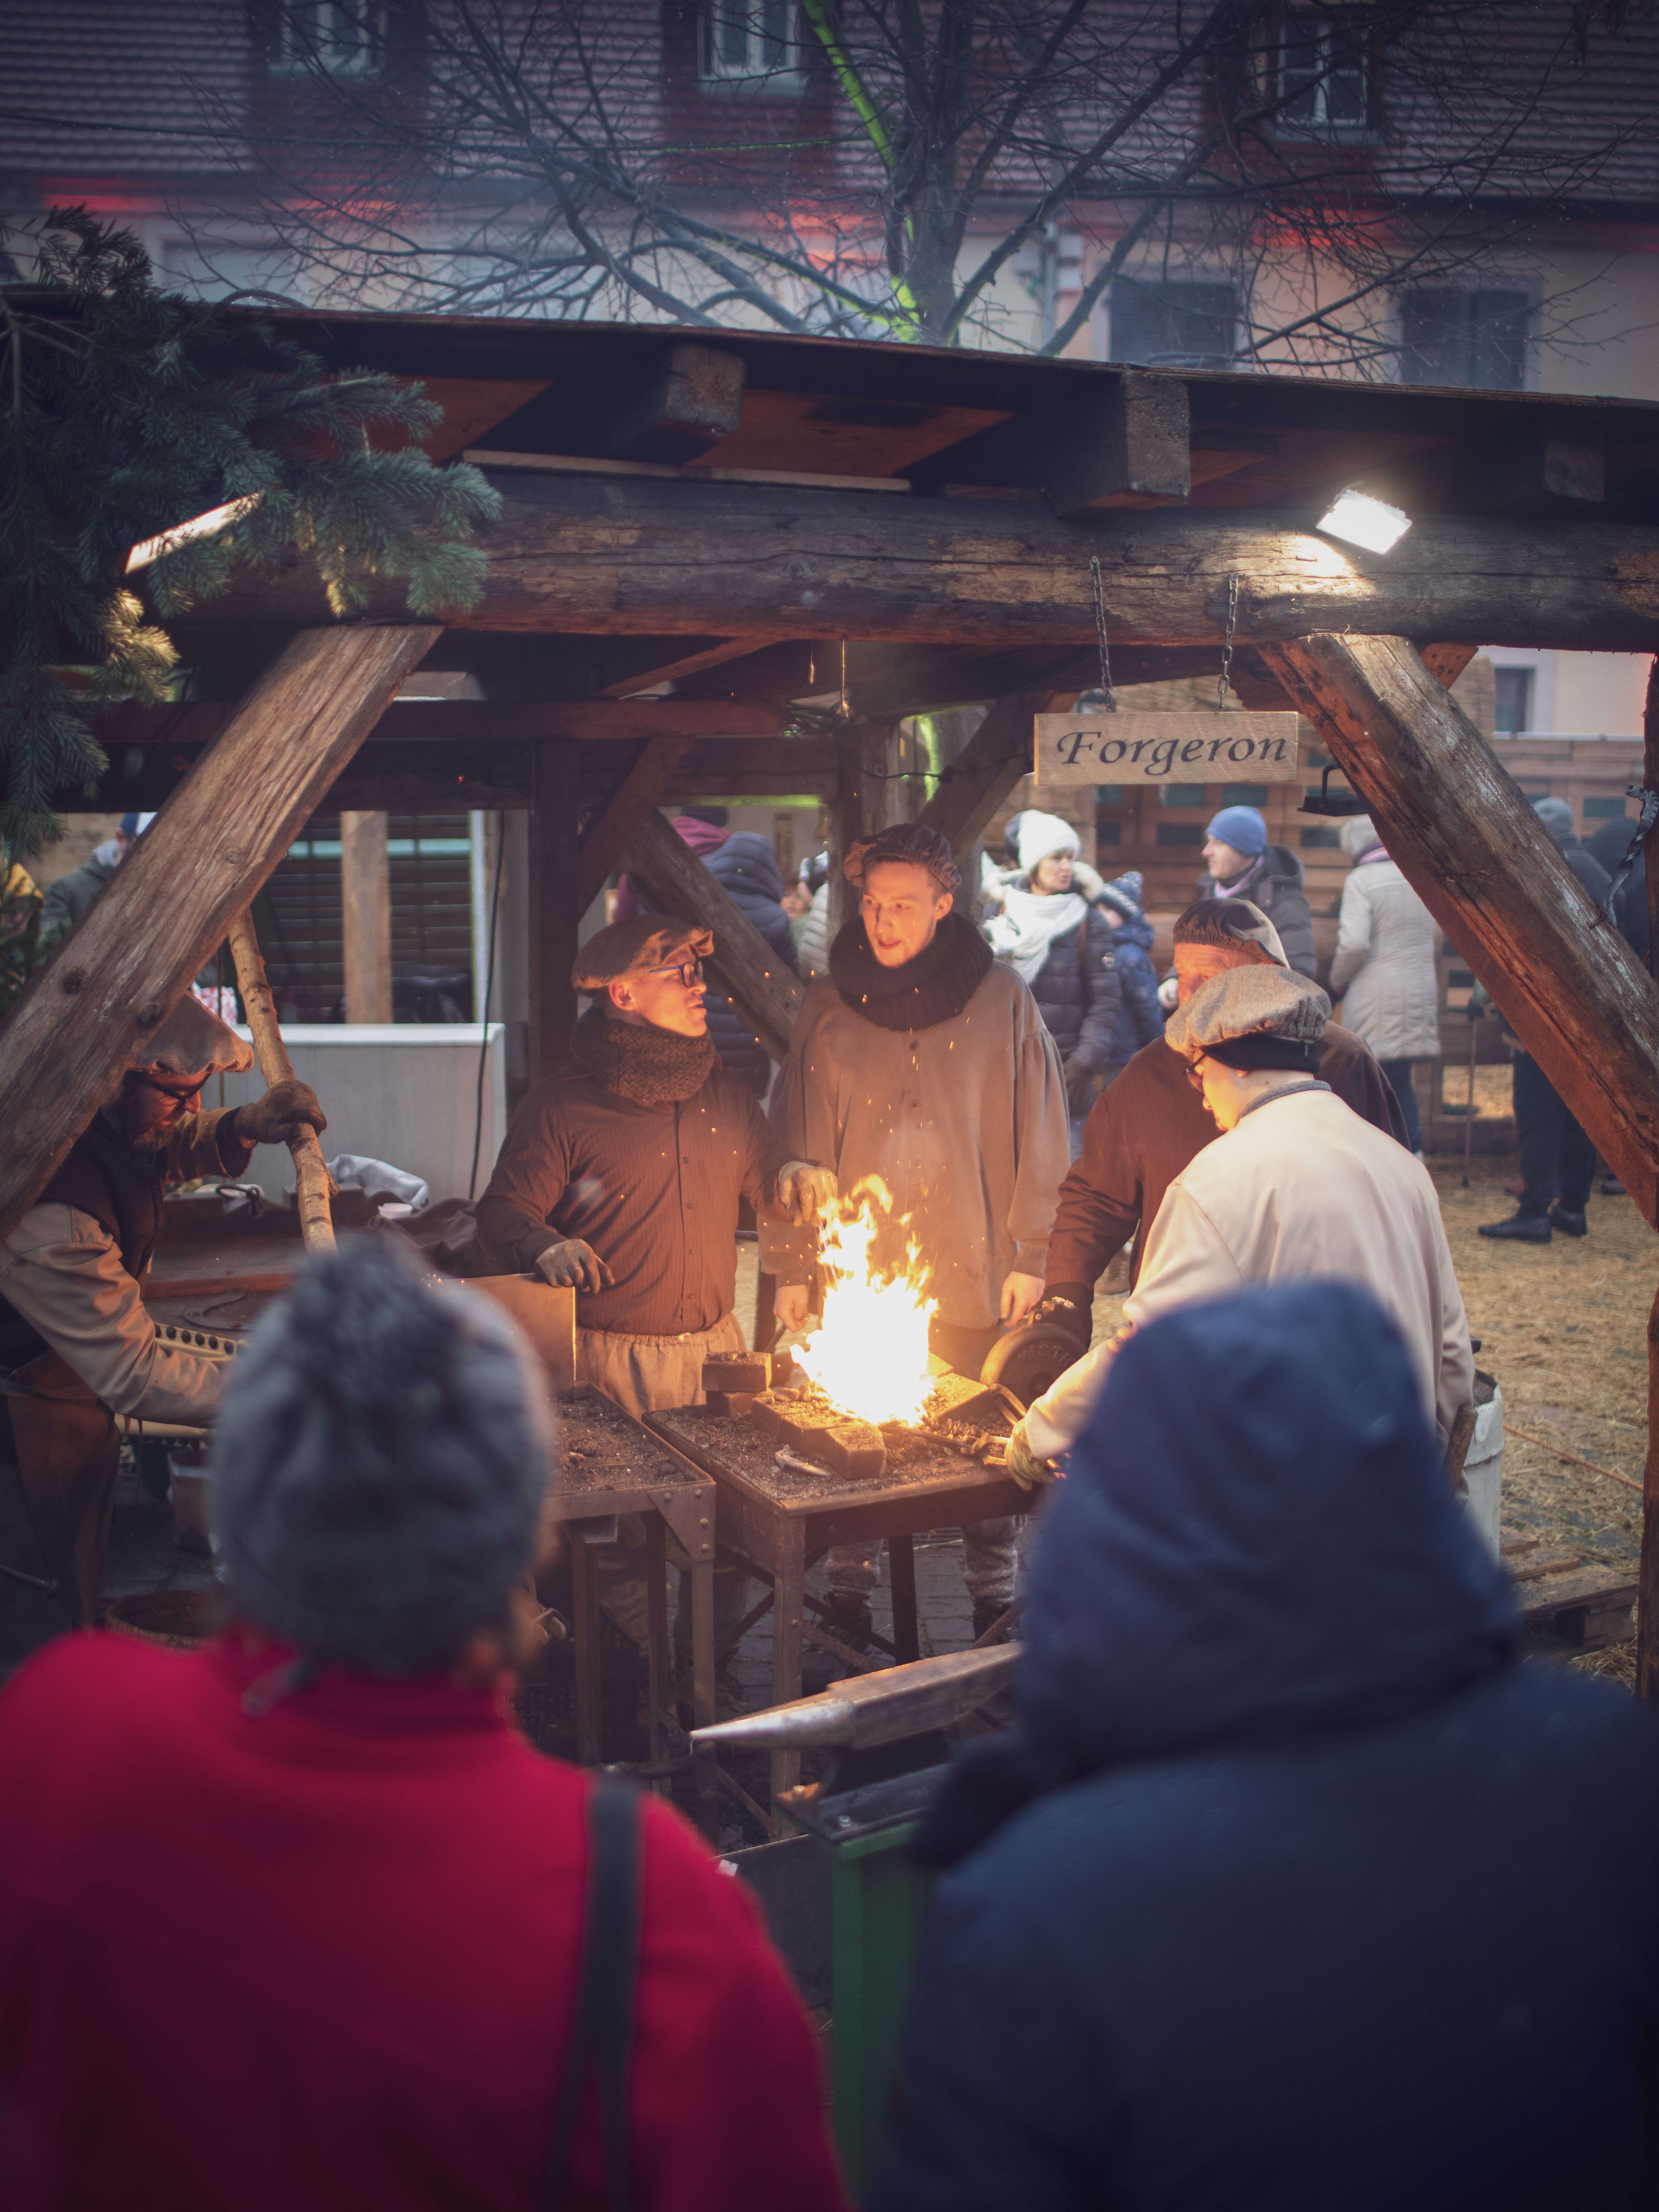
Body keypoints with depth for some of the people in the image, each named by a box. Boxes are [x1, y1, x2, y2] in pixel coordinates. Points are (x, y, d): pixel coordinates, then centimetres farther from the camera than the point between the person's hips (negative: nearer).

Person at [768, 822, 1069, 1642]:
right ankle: (848, 1599, 22)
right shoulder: (828, 1005, 4)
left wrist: (1031, 1258, -1)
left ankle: (994, 1600, 24)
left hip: (976, 1277, -1)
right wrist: (790, 1267, 3)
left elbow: (1040, 1137, 2)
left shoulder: (1001, 1001, 0)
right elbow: (795, 1143, 6)